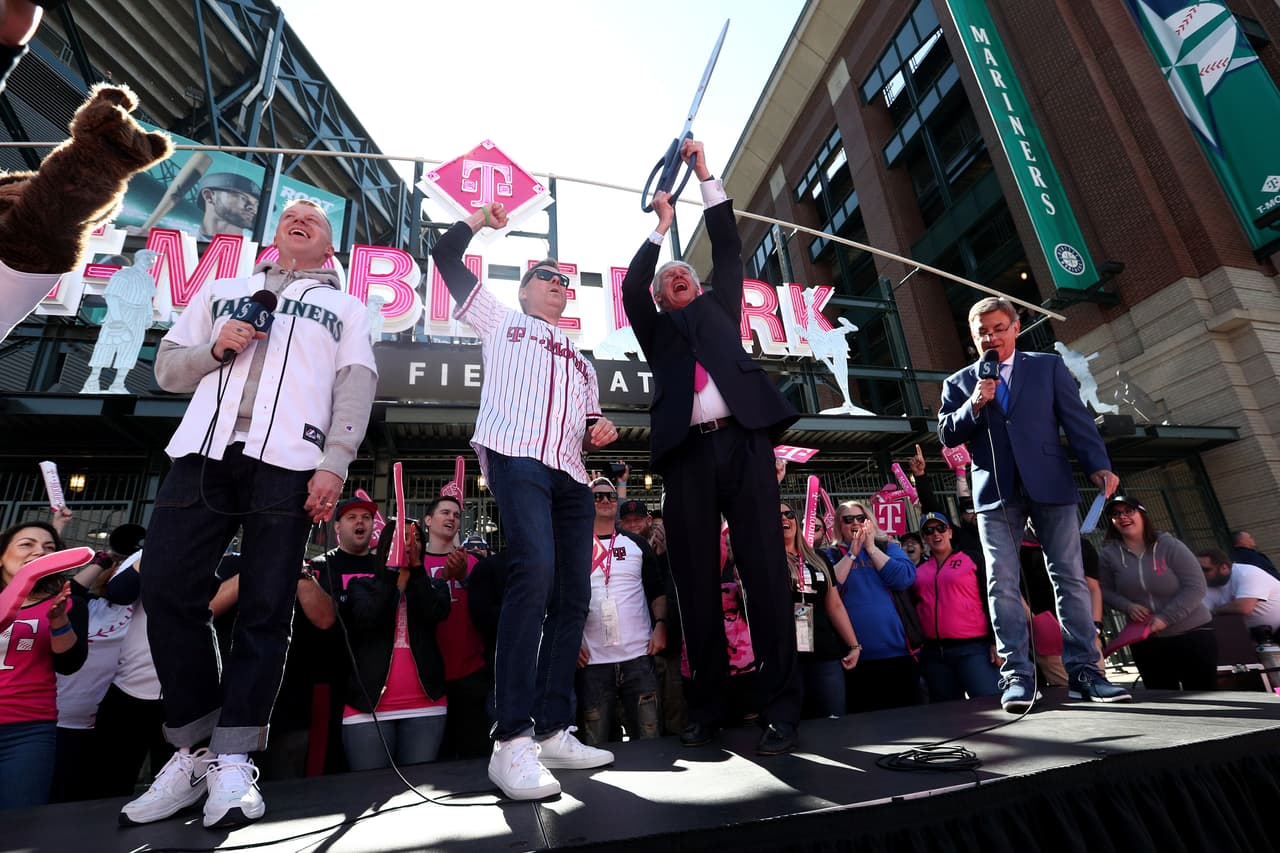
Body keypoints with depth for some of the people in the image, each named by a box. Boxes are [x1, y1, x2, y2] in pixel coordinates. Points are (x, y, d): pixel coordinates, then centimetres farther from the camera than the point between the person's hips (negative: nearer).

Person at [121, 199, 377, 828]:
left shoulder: (345, 308, 20)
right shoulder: (220, 291, 29)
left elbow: (356, 387, 5)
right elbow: (167, 367, 24)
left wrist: (335, 464, -10)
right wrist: (214, 350, 1)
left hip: (288, 461, -3)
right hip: (201, 451, 3)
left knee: (265, 608, -4)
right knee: (168, 590, -4)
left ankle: (233, 760, 4)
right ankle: (195, 747, 11)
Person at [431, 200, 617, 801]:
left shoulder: (580, 359, 34)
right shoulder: (500, 320, 23)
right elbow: (446, 258, 23)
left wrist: (599, 430, 10)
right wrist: (478, 218, 27)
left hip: (571, 475, 6)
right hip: (516, 457, -6)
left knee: (573, 596, -2)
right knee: (534, 571, -26)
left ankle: (553, 732, 6)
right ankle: (512, 740, -22)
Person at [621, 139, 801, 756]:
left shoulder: (718, 308, 28)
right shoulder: (657, 329, 25)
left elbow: (728, 251, 22)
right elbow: (631, 289, 9)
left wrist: (706, 177, 23)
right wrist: (661, 226, 15)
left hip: (743, 441, 0)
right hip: (687, 453, 0)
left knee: (765, 572, -7)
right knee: (695, 581, 0)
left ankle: (780, 710, -2)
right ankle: (704, 709, 10)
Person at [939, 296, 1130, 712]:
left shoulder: (1049, 366, 12)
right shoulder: (959, 382, 12)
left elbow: (1077, 420, 5)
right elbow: (947, 435, 5)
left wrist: (1099, 465, -8)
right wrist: (974, 406, -11)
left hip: (1051, 486, 1)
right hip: (995, 492, 0)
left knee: (1070, 578, 0)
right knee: (1002, 584, -5)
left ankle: (1083, 670, 8)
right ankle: (1017, 676, -2)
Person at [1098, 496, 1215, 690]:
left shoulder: (1169, 545, -12)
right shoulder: (1108, 554, -6)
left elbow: (1195, 587, -14)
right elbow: (1105, 591, 2)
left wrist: (1165, 618, -22)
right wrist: (1127, 606, -18)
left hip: (1193, 634, -2)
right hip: (1146, 641, 2)